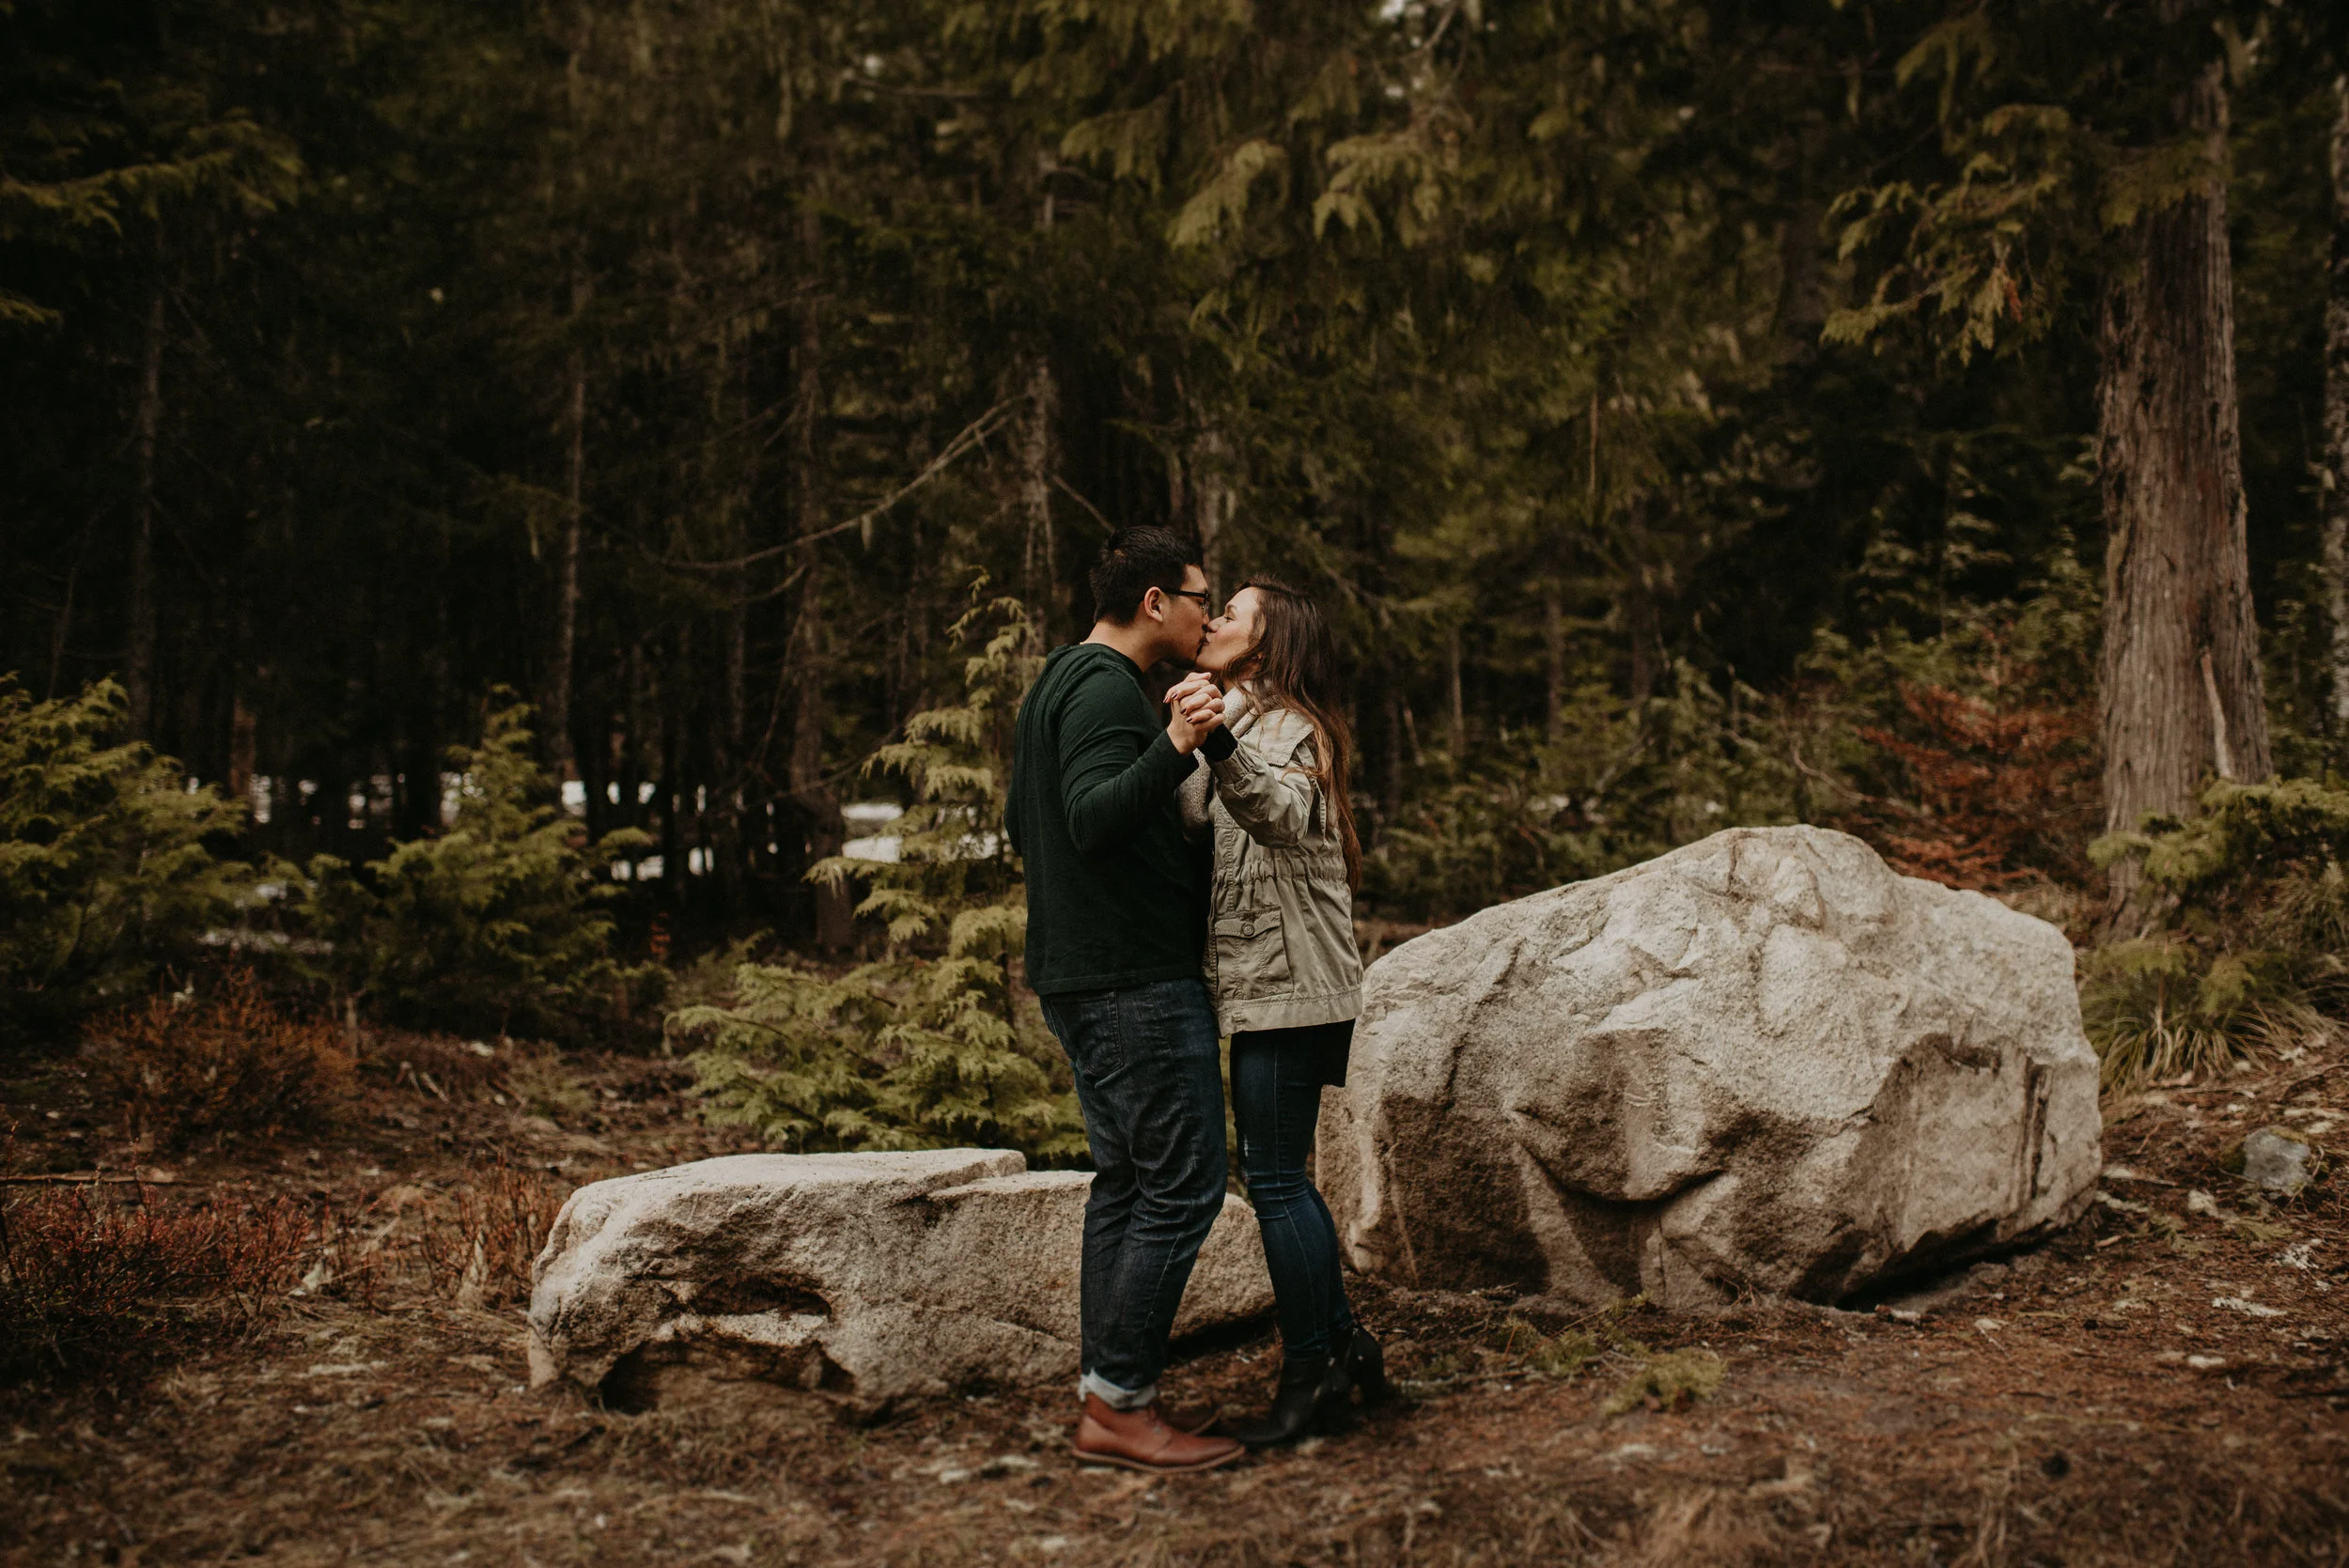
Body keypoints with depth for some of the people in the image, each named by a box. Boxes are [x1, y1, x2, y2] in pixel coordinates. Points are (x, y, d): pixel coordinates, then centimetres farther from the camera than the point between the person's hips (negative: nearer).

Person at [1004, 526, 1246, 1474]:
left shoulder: (1057, 685, 18)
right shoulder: (1107, 689, -14)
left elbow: (1024, 828, 25)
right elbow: (1094, 816, -29)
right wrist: (1173, 751, -44)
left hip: (1080, 982, 11)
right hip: (1136, 980, -11)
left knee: (1126, 1182, 13)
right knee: (1183, 1186, -7)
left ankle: (1104, 1396, 17)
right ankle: (1120, 1406, -3)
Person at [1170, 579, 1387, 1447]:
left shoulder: (1284, 726, -10)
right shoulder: (1236, 724, 20)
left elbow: (1280, 815, -33)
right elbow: (1192, 822, 14)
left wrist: (1218, 745, -48)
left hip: (1287, 986, -10)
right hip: (1267, 986, 10)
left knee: (1274, 1177, -6)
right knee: (1280, 1174, 15)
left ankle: (1313, 1378, 2)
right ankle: (1343, 1344, 23)